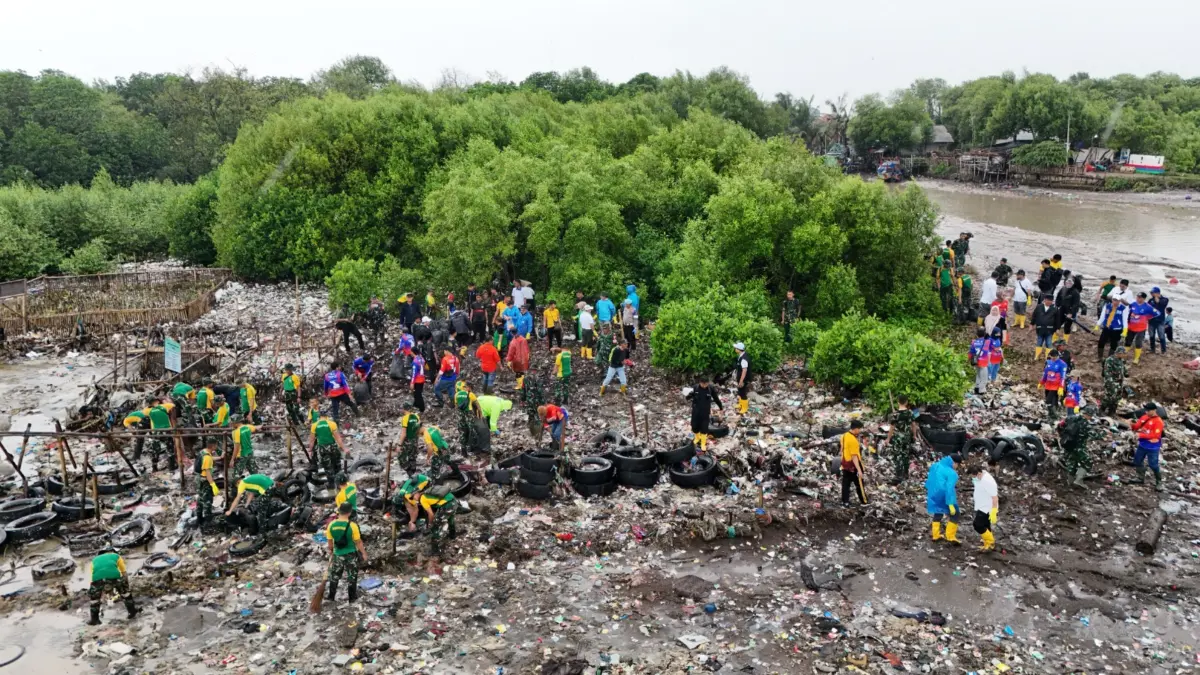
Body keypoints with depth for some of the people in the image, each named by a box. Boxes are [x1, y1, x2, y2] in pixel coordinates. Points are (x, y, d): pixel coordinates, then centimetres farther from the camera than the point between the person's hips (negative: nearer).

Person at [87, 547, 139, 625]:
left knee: (93, 596, 30)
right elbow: (124, 574, 37)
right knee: (125, 591, 27)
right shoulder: (116, 556, 35)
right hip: (113, 575, -1)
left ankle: (94, 619, 33)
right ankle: (132, 610, 30)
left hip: (98, 578, 1)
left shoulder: (95, 560, 41)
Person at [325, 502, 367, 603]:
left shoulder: (331, 525, -12)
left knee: (334, 576, 22)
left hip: (338, 554, 3)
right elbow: (358, 542, -14)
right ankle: (352, 597, 27)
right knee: (351, 577, 15)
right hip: (351, 554, -3)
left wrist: (331, 551, 19)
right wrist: (364, 553, 0)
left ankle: (331, 596, 33)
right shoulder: (352, 525, -23)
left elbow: (330, 541, 0)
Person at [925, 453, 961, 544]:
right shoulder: (951, 473, -20)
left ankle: (935, 535, 29)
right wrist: (951, 504, -26)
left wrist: (929, 493, 27)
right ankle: (951, 537, 7)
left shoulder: (935, 466, 2)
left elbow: (929, 481, 13)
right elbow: (949, 488, -26)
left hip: (934, 495, 7)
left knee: (937, 514, 24)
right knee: (954, 515, 9)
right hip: (945, 497, -7)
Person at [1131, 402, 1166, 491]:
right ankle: (1141, 478, 31)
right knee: (1137, 460, 16)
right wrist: (1132, 425, -15)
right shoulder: (1144, 417, 2)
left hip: (1152, 447, -7)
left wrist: (1142, 435, -26)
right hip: (1142, 445, 7)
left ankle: (1159, 482, 12)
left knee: (1153, 465, -3)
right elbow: (1137, 426, 8)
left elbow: (1156, 435, -24)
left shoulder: (1158, 421, -18)